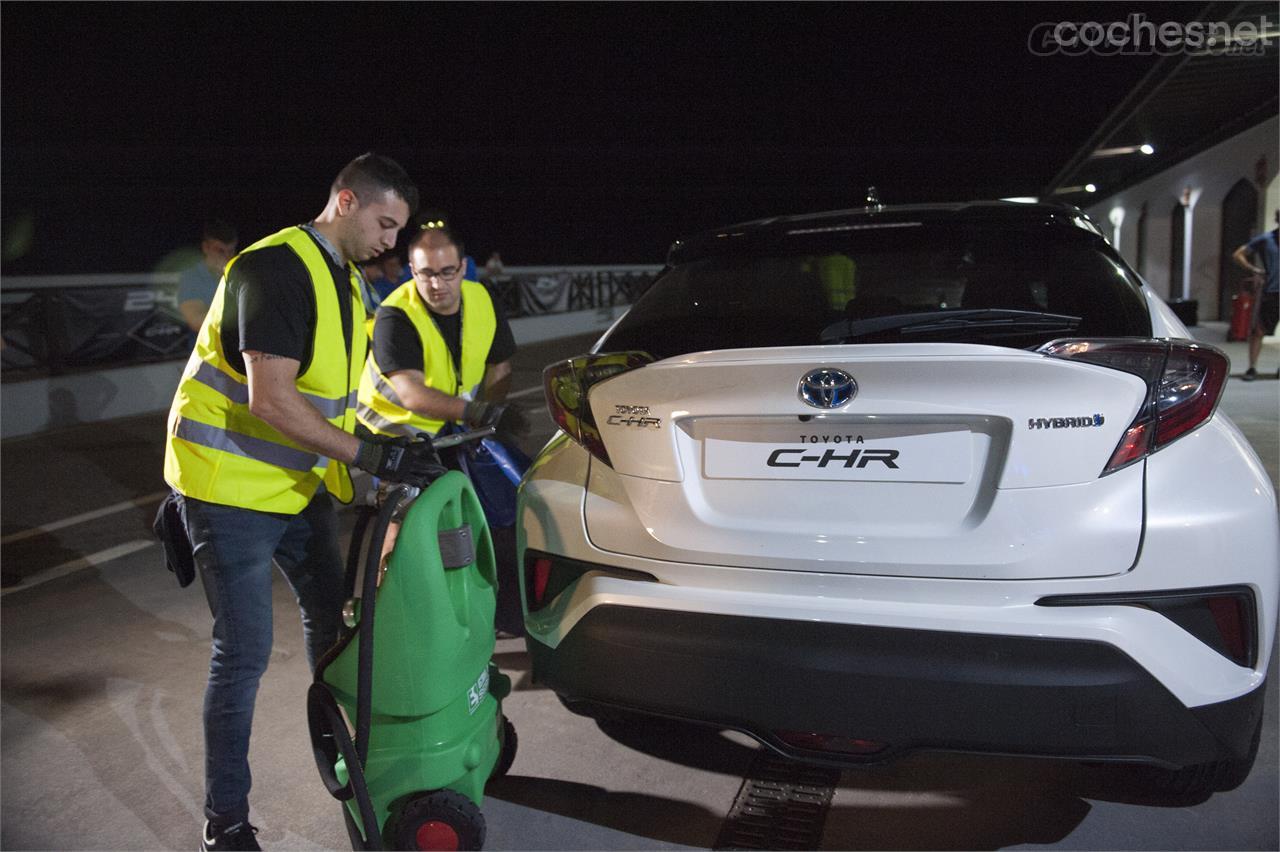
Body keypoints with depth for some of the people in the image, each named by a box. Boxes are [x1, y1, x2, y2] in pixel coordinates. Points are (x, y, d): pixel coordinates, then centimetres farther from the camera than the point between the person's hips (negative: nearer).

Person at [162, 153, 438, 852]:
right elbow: (269, 398, -30)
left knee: (329, 615, 19)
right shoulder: (276, 268, -22)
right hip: (230, 485, -9)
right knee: (244, 650, -4)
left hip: (299, 481, 9)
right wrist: (367, 454, -32)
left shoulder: (346, 279, 9)